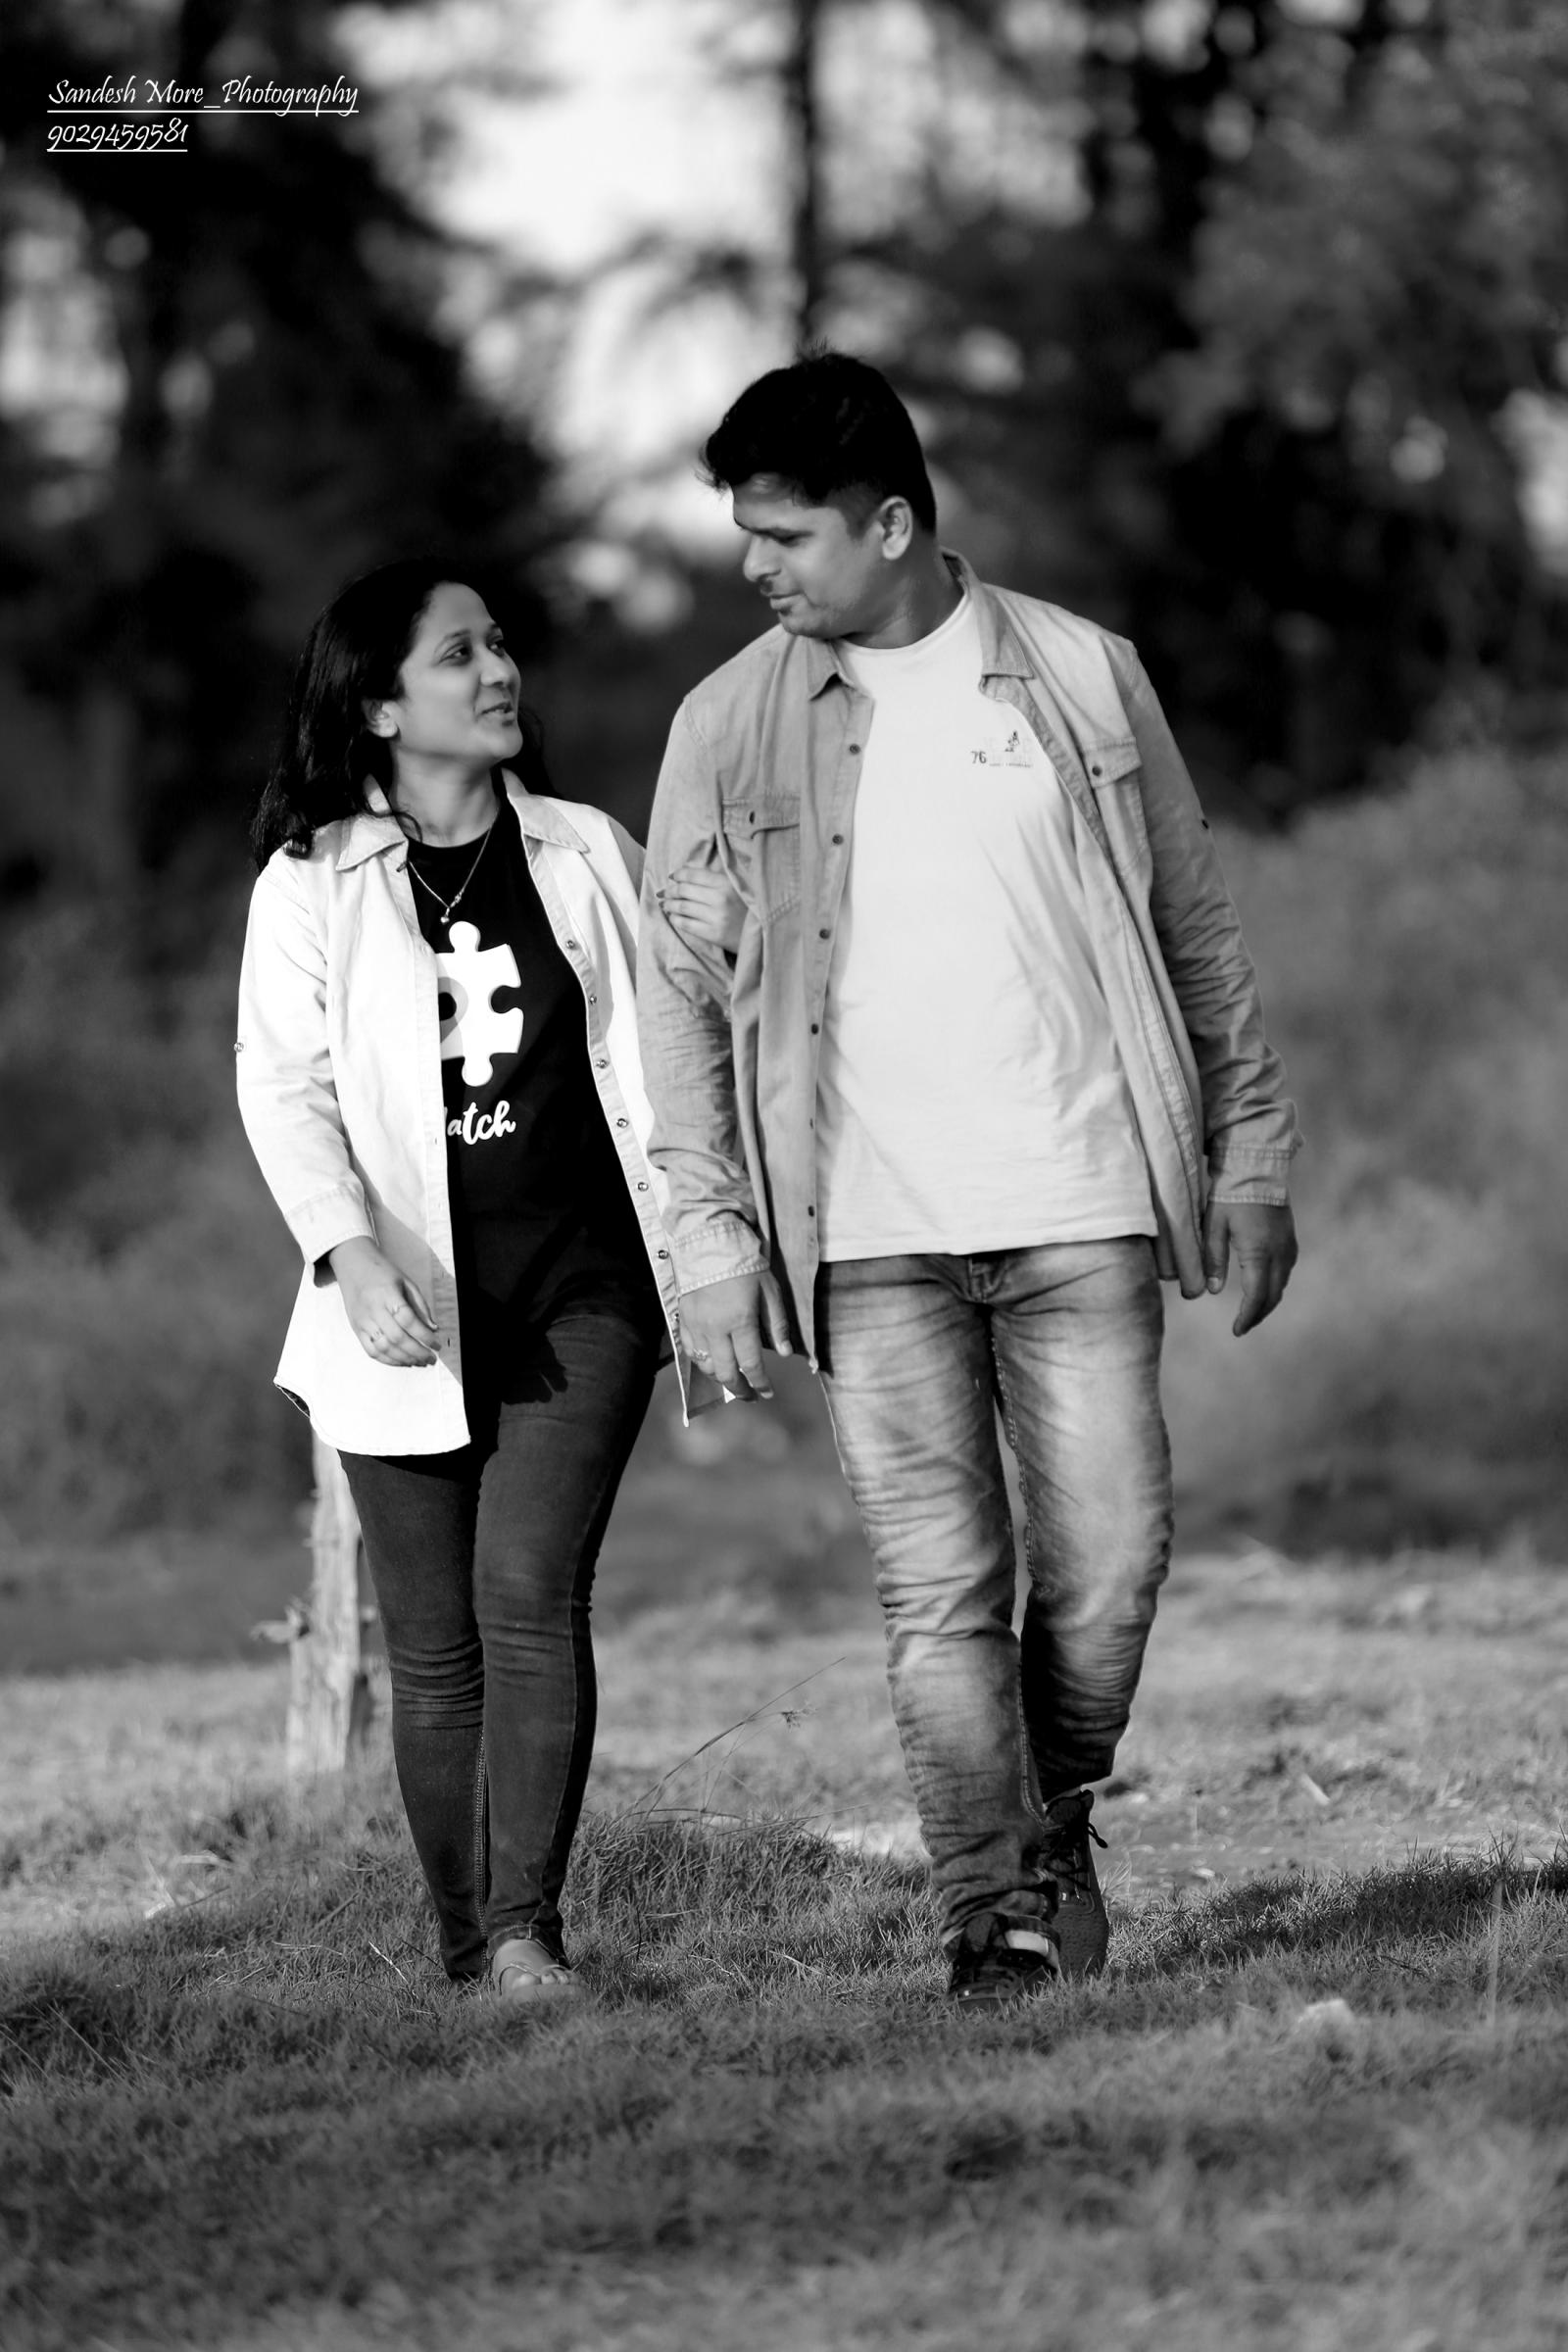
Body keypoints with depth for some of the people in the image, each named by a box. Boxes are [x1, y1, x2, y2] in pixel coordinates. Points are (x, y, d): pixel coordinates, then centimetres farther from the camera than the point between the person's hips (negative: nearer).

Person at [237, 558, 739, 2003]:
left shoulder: (587, 853, 10)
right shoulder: (308, 885, 2)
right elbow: (283, 1088, -5)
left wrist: (724, 960, -3)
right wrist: (352, 1254, -20)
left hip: (580, 1286, 0)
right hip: (413, 1300, 0)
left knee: (531, 1594, -14)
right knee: (435, 1644, 2)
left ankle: (529, 1927, -17)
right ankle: (464, 1950, 10)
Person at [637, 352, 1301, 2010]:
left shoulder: (1082, 678, 5)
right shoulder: (728, 728, 4)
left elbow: (1195, 929, 12)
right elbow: (679, 991, 6)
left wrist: (1250, 1156, 8)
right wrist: (709, 1232, -2)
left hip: (1084, 1206, 1)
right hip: (872, 1234, 0)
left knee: (1111, 1560, -1)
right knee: (942, 1588, -5)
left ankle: (1059, 1822, 25)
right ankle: (993, 1918, 1)